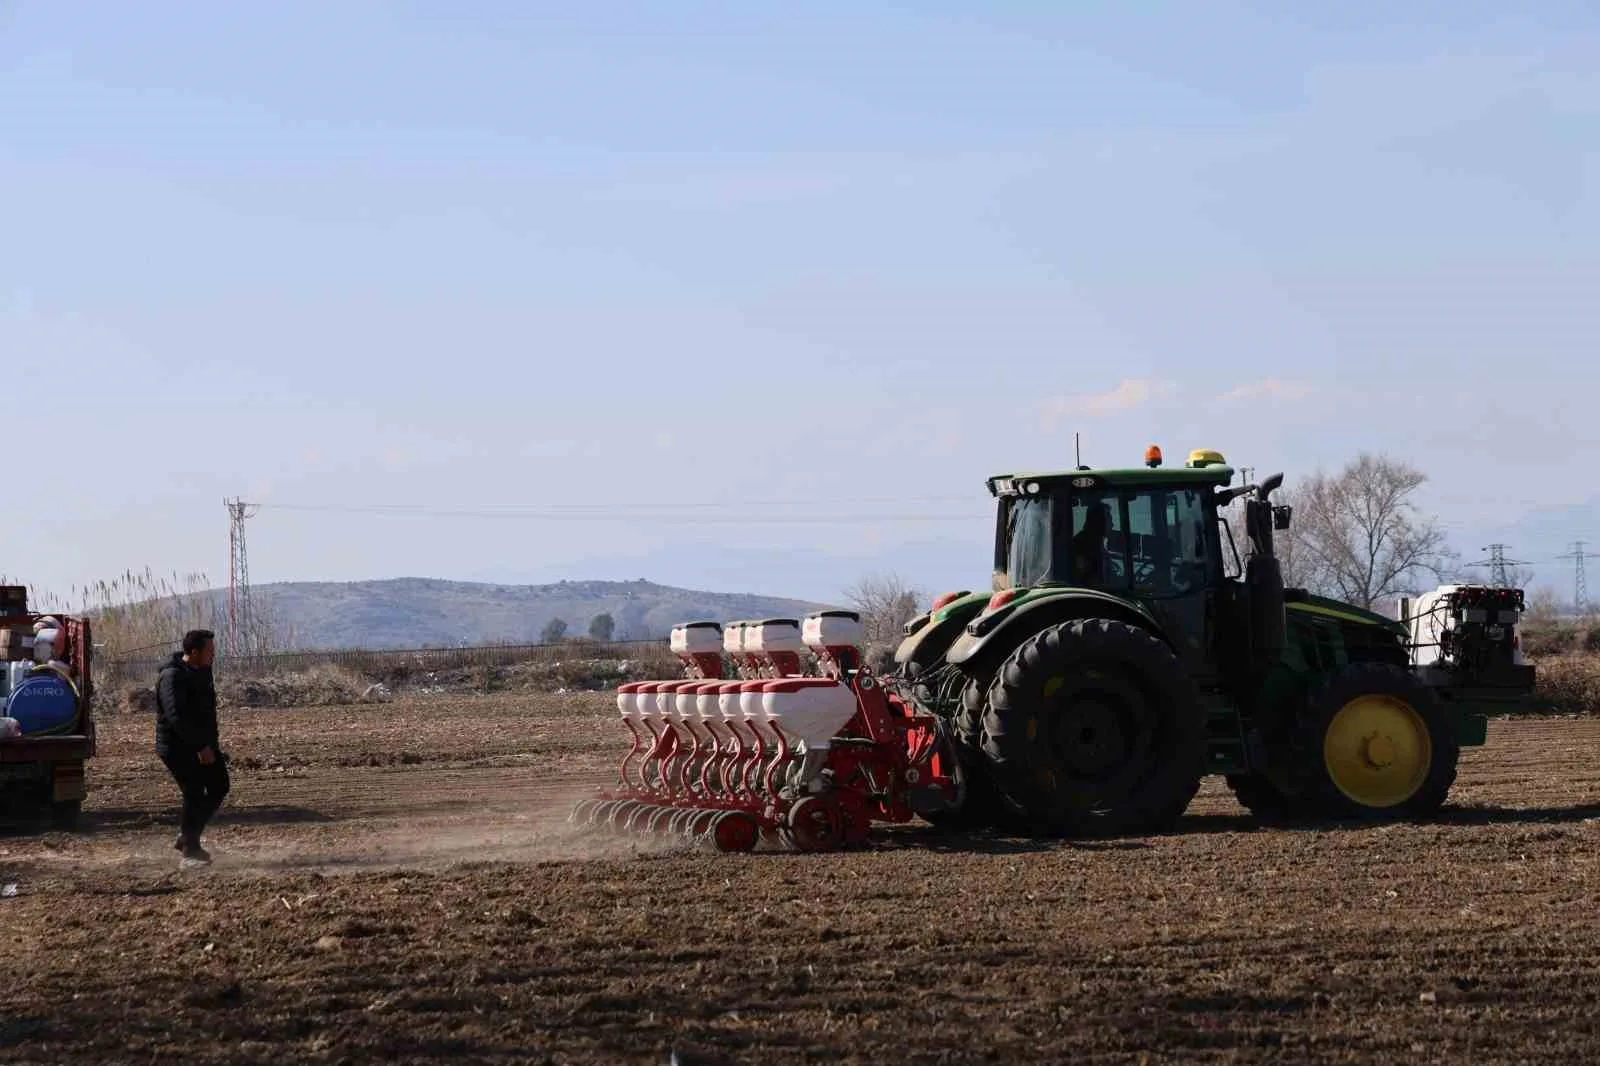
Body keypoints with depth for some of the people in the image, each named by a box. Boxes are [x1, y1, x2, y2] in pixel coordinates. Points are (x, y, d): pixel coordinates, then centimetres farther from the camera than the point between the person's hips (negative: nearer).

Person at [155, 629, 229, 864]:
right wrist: (201, 747, -28)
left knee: (219, 787, 10)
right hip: (179, 748, -9)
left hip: (203, 744, 9)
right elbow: (176, 716, -28)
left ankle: (187, 837, 21)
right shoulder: (172, 677, -20)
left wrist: (212, 741, 19)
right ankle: (189, 849, 3)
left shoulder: (201, 671, 10)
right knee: (195, 795, -8)